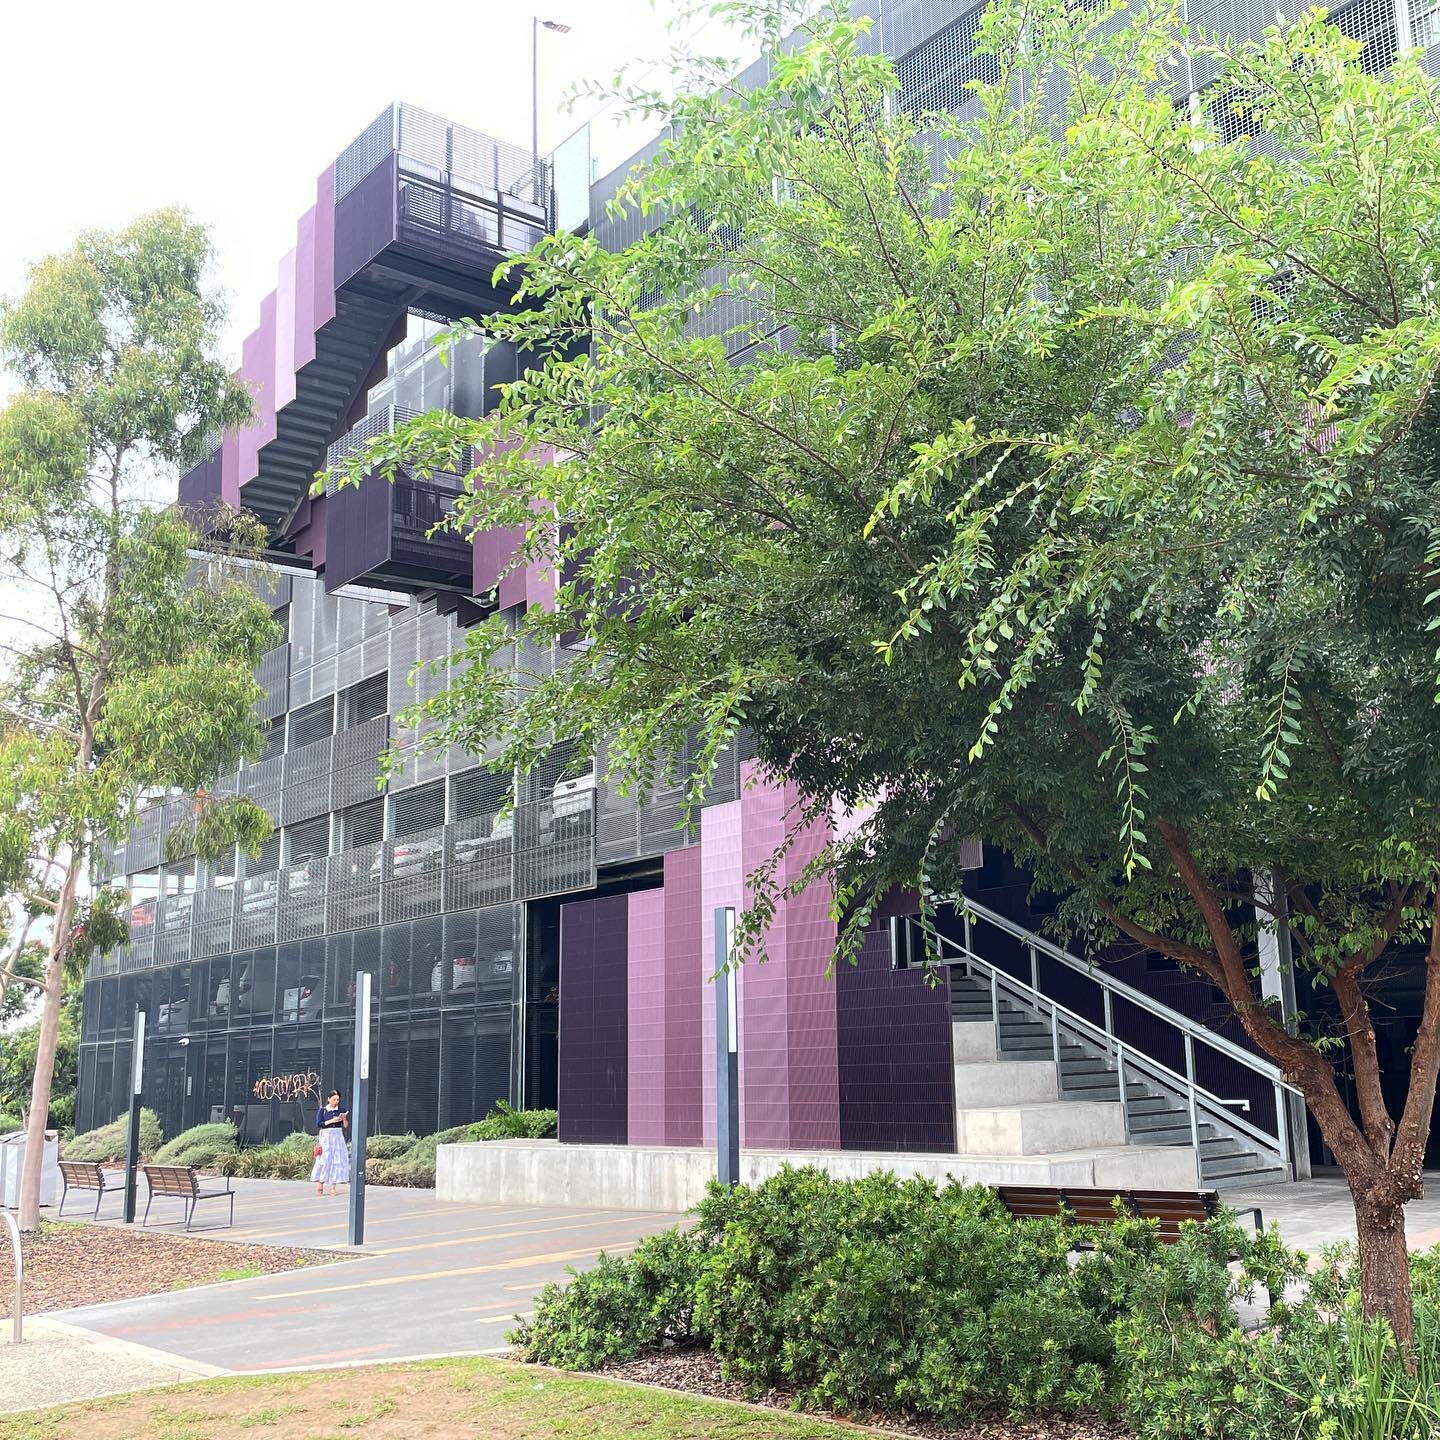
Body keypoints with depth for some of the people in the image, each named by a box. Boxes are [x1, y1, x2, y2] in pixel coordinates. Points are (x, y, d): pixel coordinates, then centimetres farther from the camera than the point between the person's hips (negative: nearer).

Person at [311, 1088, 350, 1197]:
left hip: (338, 1138, 3)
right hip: (326, 1137, -3)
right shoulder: (322, 1111, 1)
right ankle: (320, 1183, -4)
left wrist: (344, 1119, -14)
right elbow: (318, 1124, -8)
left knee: (337, 1160, -2)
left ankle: (333, 1186, 1)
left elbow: (346, 1126, 6)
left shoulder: (341, 1111, 8)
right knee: (324, 1160, -10)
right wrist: (331, 1120, -16)